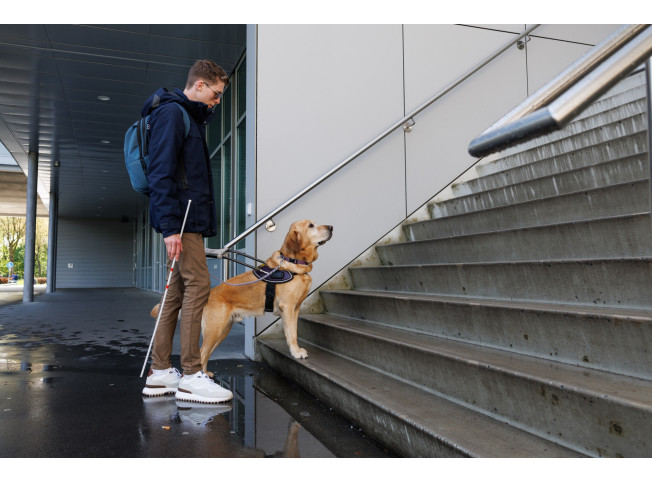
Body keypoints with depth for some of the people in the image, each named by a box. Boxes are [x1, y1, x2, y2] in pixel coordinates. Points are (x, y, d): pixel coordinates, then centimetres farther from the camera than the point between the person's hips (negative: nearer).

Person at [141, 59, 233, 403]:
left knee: (178, 291, 8)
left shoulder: (190, 117, 25)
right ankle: (191, 376, -6)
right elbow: (161, 172, -17)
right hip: (181, 219, -10)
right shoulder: (171, 112, -6)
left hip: (189, 218, 10)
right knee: (198, 285, -11)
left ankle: (160, 372, 14)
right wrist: (170, 226, -22)